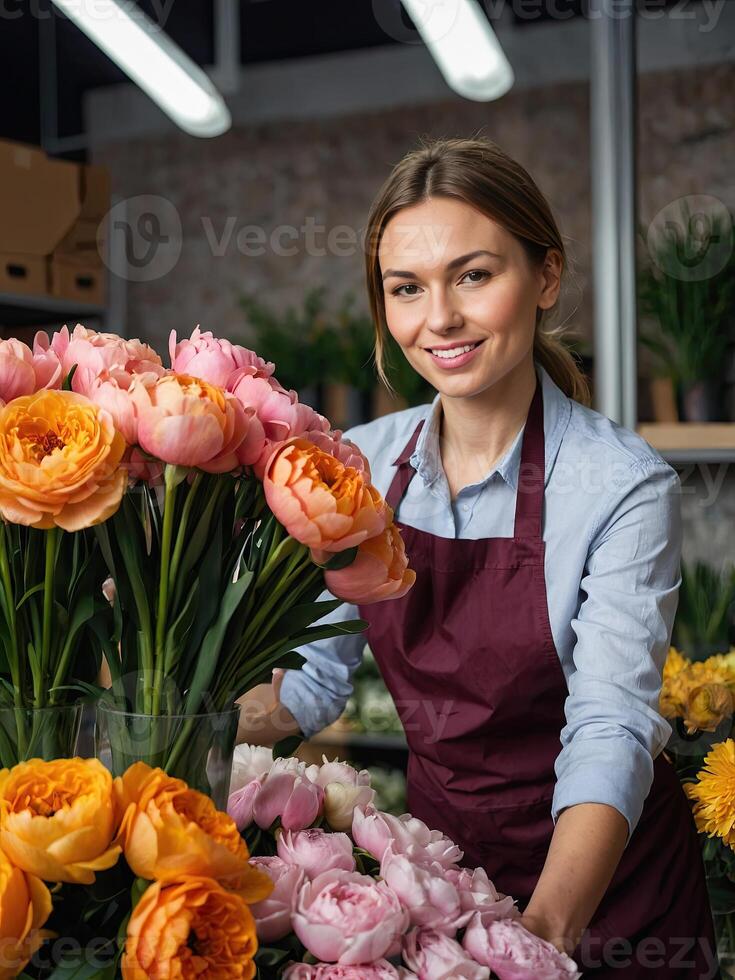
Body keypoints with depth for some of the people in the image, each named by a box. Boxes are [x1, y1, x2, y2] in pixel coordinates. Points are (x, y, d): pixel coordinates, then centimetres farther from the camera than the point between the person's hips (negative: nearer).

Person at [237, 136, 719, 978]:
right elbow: (315, 674, 1)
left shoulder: (624, 485, -19)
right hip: (436, 858, 4)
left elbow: (610, 733, -26)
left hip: (597, 881, -4)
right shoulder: (364, 463, -6)